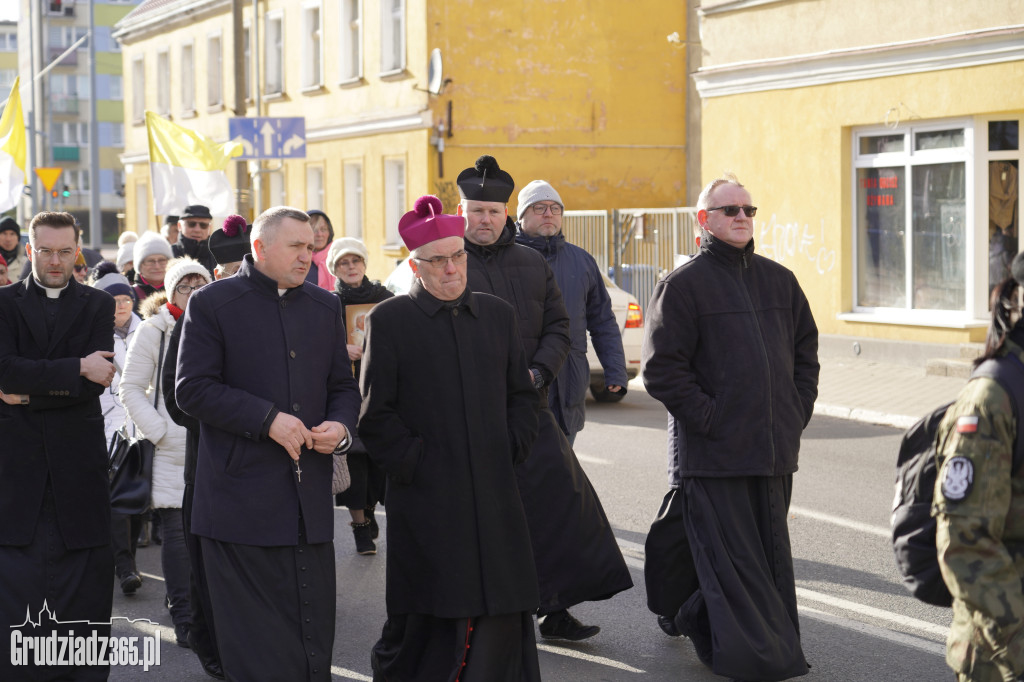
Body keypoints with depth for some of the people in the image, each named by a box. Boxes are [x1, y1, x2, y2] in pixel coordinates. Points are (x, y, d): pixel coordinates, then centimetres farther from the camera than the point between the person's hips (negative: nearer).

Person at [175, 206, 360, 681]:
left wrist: (341, 427, -4)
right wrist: (268, 419, -16)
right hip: (242, 496, -5)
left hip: (310, 498, 5)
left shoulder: (325, 307, 15)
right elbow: (192, 389, -8)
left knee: (314, 639, 7)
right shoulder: (212, 303, -1)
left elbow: (343, 387, 18)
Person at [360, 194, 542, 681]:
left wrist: (512, 452, 5)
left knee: (501, 621, 5)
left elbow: (521, 394, 17)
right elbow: (375, 414, -3)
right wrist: (413, 463, -9)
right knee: (431, 619, 1)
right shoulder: (389, 320, -1)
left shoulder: (497, 314, 12)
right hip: (426, 498, -4)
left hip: (496, 498, 4)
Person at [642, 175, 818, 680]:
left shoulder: (778, 280, 14)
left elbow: (805, 351, 21)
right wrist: (710, 420, -13)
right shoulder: (682, 285, -5)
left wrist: (797, 412, 10)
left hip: (775, 449, 6)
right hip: (713, 453, -6)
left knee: (771, 555, 12)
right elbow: (662, 370, -9)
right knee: (731, 558, -4)